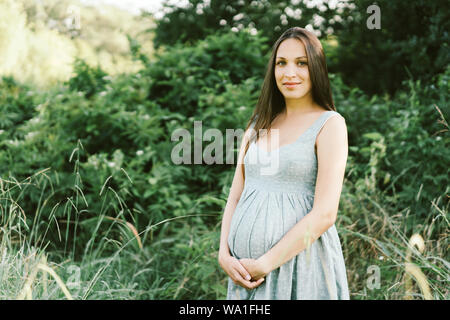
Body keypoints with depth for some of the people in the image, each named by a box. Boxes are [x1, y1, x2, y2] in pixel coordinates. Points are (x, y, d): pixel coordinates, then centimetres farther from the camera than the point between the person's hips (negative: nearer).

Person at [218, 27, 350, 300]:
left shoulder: (330, 124, -6)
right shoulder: (258, 124, 10)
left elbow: (325, 214, -14)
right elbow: (235, 197, 9)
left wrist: (264, 264, -14)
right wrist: (224, 255, -4)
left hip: (299, 265, -5)